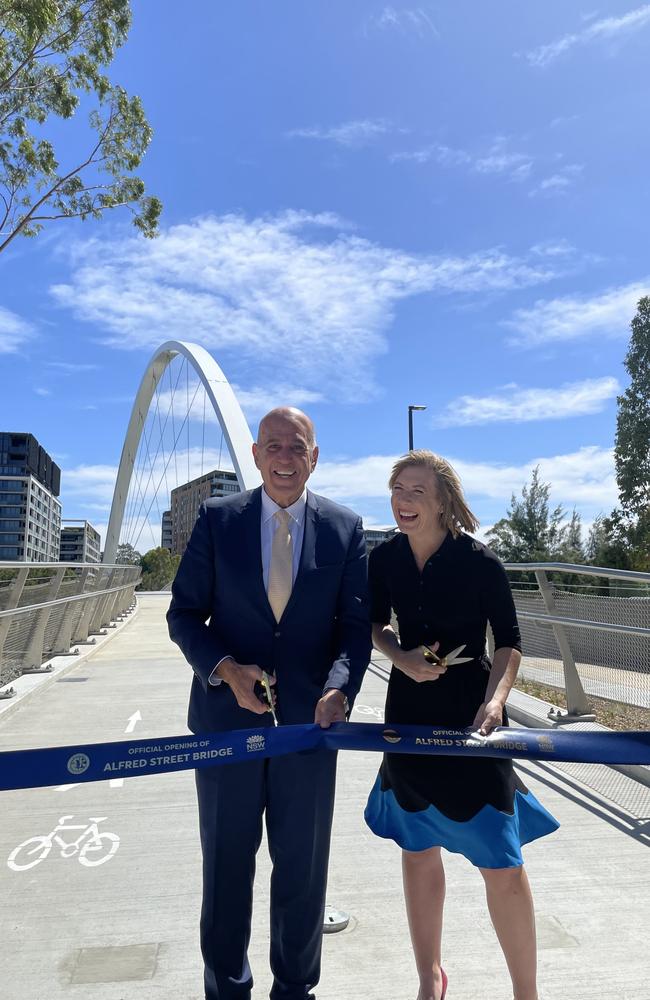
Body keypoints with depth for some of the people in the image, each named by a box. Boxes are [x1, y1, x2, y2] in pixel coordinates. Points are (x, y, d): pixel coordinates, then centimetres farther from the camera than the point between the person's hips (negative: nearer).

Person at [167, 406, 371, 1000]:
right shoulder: (217, 519, -3)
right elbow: (185, 612, -1)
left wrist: (338, 689, -20)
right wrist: (226, 670, -17)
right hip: (227, 713, 0)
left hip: (311, 717, 1)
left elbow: (355, 624, -3)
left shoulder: (346, 528, -1)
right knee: (226, 861, 17)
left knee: (303, 865, 17)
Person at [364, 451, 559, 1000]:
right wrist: (401, 657, -9)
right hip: (410, 712, 4)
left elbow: (509, 642, -6)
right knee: (418, 850, 17)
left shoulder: (479, 561, -15)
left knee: (502, 864, 0)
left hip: (470, 713, -3)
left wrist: (495, 700, -21)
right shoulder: (385, 558, -5)